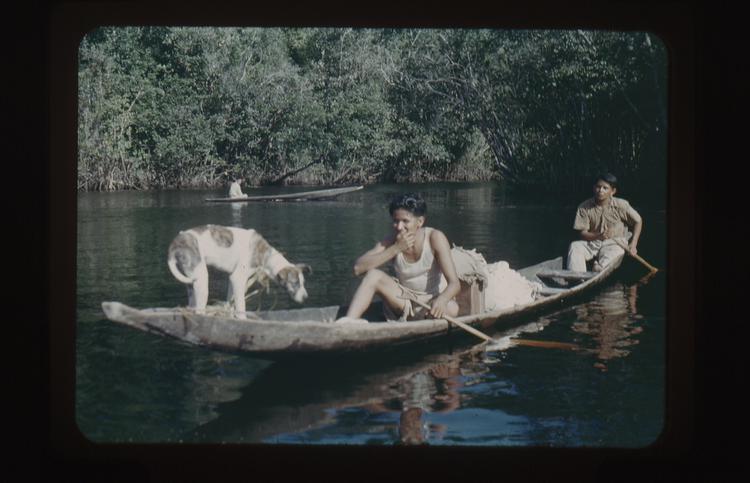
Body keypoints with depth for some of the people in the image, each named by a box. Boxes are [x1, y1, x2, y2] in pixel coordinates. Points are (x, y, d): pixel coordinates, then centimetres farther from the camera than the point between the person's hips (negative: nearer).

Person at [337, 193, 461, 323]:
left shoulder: (434, 238, -16)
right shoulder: (392, 240, -8)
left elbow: (454, 283, -23)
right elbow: (358, 268, -21)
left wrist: (441, 300, -47)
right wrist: (396, 248, -26)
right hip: (404, 301, 2)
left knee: (451, 308, -35)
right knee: (374, 275, -23)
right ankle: (350, 321, -38)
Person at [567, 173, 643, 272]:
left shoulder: (620, 205, -7)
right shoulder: (584, 207, -5)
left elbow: (638, 220, 5)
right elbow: (583, 233, -6)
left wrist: (633, 245, -2)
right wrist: (599, 236, -27)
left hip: (614, 242, -1)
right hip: (592, 241, 1)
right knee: (575, 246, -28)